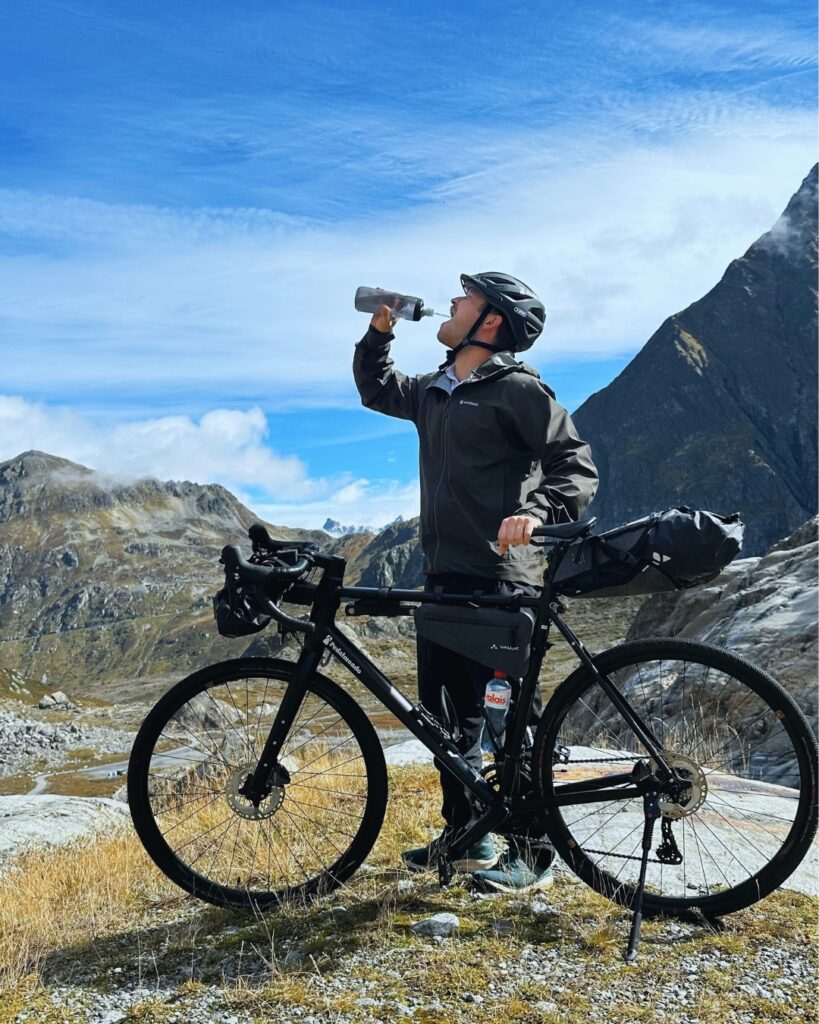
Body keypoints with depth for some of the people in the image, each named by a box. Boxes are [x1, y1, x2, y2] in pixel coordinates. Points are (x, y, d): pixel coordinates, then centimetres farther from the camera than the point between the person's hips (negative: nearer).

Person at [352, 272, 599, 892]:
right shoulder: (435, 391, 17)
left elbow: (578, 467, -10)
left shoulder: (516, 389, -6)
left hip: (502, 577, -8)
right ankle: (465, 835, 30)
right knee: (444, 710, 14)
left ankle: (532, 852, 13)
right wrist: (380, 328, 21)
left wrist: (536, 511, -28)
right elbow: (376, 387, 35)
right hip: (444, 575, 9)